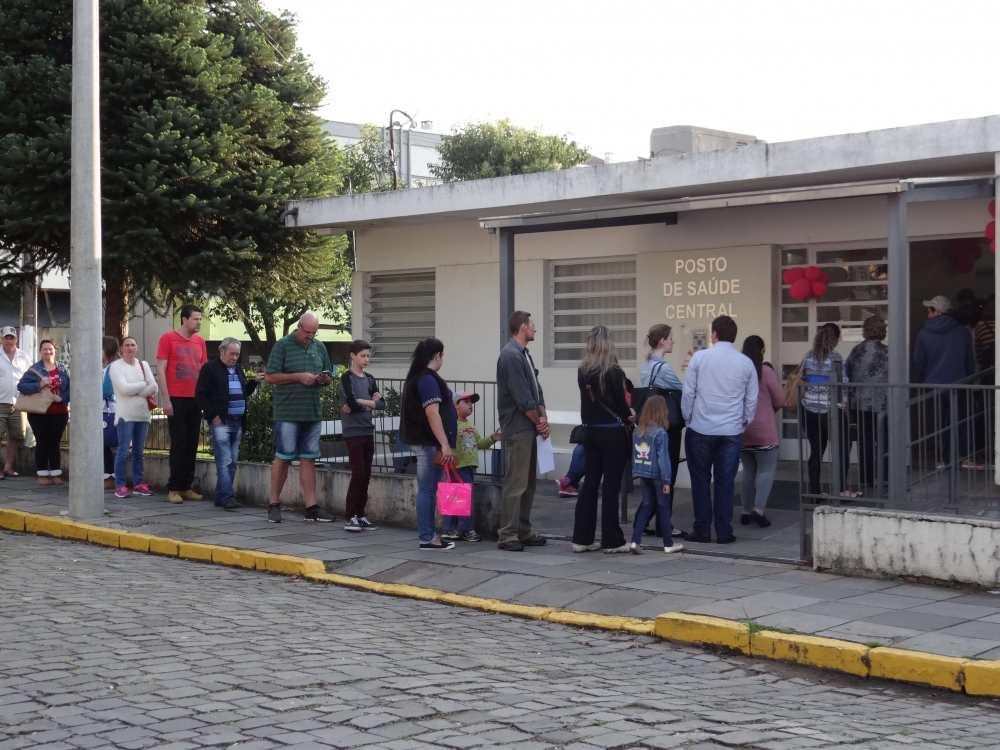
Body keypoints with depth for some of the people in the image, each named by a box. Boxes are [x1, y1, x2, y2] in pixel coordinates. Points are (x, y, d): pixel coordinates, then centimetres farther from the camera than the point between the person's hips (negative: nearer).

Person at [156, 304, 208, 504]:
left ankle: (186, 487, 13)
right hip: (176, 399, -5)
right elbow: (160, 371, -6)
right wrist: (165, 399, -12)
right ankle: (174, 488, 4)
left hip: (195, 399, 5)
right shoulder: (168, 338, -4)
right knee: (179, 444, -3)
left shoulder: (200, 341, 10)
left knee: (192, 444, 6)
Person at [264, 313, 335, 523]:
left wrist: (324, 379, -4)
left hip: (313, 414, 5)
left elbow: (329, 379, 20)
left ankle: (311, 507, 8)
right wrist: (298, 377, -15)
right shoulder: (283, 345, -4)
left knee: (308, 459, 7)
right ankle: (274, 504, 11)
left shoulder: (320, 347, 11)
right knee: (283, 458, 1)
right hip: (288, 414, -5)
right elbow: (270, 377, -8)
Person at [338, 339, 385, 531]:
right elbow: (351, 402, -20)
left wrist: (361, 403, -10)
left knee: (366, 475, 6)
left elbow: (381, 403, 3)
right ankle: (350, 517, -5)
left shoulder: (370, 379, 13)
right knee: (358, 474, -10)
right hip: (353, 432, -6)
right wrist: (370, 403, -5)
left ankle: (360, 515, 12)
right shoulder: (347, 378, -6)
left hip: (368, 432, 7)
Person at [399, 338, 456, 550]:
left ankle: (427, 533, 16)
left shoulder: (418, 377, 16)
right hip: (429, 442, -10)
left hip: (425, 441, 10)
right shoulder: (428, 379, -15)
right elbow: (432, 414, -23)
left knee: (429, 488, 12)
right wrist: (445, 445, -24)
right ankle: (426, 538, -3)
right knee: (427, 489, -6)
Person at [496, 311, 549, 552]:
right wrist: (539, 422, -8)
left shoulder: (524, 355, 15)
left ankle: (523, 532, 19)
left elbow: (536, 390, 15)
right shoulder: (511, 356, -16)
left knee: (528, 482, 12)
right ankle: (507, 536, -4)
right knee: (516, 483, -8)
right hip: (518, 428, -10)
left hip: (529, 428, 10)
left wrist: (543, 419, 0)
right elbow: (522, 397, -19)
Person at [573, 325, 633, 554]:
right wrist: (629, 419, 12)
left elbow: (592, 399, 9)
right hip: (612, 432, -5)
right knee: (611, 486, 0)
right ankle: (612, 541, 4)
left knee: (590, 483, 9)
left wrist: (625, 414, 8)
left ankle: (582, 539, 10)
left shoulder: (582, 371, 3)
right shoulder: (613, 371, -13)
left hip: (591, 431, 5)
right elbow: (621, 403, -9)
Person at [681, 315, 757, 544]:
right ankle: (724, 532, 8)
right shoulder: (746, 363, 1)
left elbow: (688, 393, -3)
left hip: (701, 430, -1)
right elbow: (752, 400, 5)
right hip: (731, 431, 1)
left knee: (701, 481, 8)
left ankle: (702, 530, 10)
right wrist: (743, 423, 17)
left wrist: (688, 419, 10)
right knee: (725, 482, 6)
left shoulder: (699, 358, -5)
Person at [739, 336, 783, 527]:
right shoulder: (765, 371, -10)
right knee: (767, 469, 0)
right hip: (763, 430, -5)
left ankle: (747, 511, 15)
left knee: (748, 470, 14)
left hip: (741, 430, 5)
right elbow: (779, 400, -6)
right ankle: (758, 509, -13)